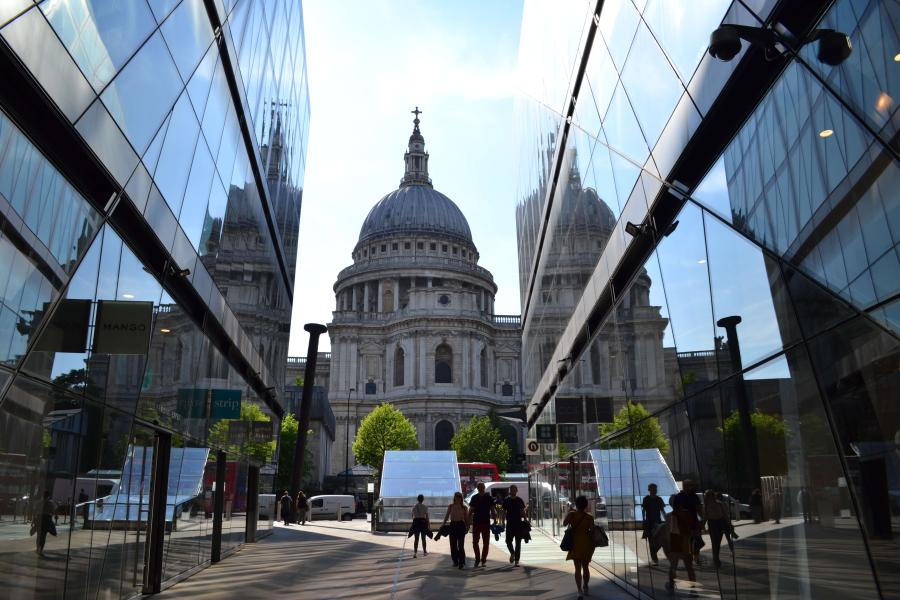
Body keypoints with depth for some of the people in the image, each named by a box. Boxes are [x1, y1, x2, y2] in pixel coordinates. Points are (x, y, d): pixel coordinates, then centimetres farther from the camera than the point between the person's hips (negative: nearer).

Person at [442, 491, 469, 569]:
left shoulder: (464, 507, 3)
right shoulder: (451, 506, 7)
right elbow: (447, 516, 8)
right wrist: (443, 525, -1)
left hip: (461, 525, -2)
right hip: (453, 525, 2)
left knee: (460, 545, -7)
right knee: (453, 544, 4)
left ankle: (462, 562, -3)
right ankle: (455, 561, 18)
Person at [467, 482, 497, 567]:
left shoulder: (489, 498, 2)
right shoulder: (474, 498, 5)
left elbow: (492, 509, 3)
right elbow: (471, 510, 8)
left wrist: (494, 514, -17)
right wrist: (469, 521, 1)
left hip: (486, 522, -1)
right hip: (476, 522, 1)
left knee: (485, 543, 2)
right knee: (475, 542, 2)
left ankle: (483, 560, 12)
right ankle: (477, 559, 18)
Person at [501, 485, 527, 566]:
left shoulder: (520, 500, 2)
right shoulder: (506, 500, 5)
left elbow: (523, 513, 5)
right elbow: (504, 512, 8)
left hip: (518, 524, -1)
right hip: (509, 524, 1)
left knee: (518, 543, 0)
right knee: (508, 541, -4)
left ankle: (517, 560, 6)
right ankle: (512, 553, 24)